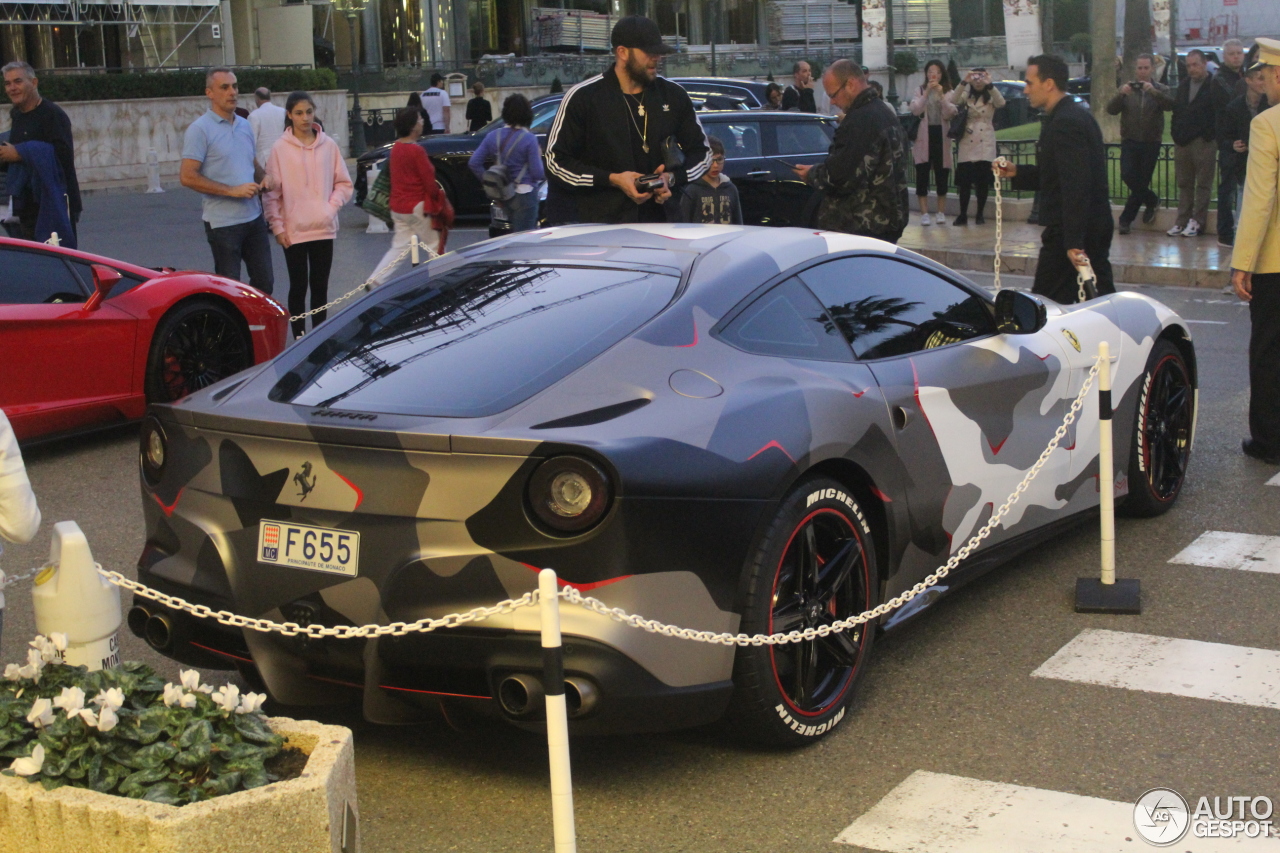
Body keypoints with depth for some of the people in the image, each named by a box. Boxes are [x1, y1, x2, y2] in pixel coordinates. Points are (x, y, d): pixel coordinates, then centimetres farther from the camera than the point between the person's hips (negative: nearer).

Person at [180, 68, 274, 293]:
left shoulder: (245, 126, 13)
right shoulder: (200, 129, -9)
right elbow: (188, 177, -15)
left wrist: (264, 181, 1)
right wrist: (232, 190, -19)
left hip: (254, 217, 6)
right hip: (223, 222, -6)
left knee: (264, 281, 10)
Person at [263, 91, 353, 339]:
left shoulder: (328, 146, 2)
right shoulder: (280, 149, -4)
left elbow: (343, 183, 9)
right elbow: (272, 192, -2)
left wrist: (332, 207, -6)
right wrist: (277, 227, -6)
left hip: (323, 228, 2)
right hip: (293, 230, -2)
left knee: (320, 285, 9)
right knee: (298, 286, 4)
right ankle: (299, 338, 11)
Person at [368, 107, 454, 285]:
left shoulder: (395, 147, 6)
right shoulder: (416, 150, -18)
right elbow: (429, 183, -17)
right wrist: (439, 198, 2)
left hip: (397, 207, 8)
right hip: (417, 208, -7)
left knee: (399, 247, 11)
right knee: (433, 245, 8)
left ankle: (376, 279, 1)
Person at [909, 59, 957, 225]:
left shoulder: (948, 92, 8)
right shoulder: (920, 91, 6)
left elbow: (950, 114, -6)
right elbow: (915, 109, -11)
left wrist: (941, 95, -16)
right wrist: (927, 92, -19)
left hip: (941, 136, 1)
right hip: (924, 136, -1)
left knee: (941, 175, 4)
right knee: (922, 175, -3)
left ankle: (941, 212, 12)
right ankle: (924, 213, 0)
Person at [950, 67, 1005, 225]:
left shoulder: (991, 97, 5)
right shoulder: (966, 96, 7)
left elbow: (1001, 102, -17)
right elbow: (954, 100, -14)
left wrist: (989, 85, -30)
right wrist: (964, 82, -27)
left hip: (985, 144, 0)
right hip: (967, 142, 0)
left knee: (983, 181, 1)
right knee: (964, 180, -2)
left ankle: (980, 214, 10)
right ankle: (963, 215, 4)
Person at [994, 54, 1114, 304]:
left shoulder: (1065, 123, -18)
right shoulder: (1078, 114, 15)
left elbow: (1075, 186, -25)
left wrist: (1073, 242, -28)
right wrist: (1018, 173, 12)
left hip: (1068, 232, -10)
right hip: (1097, 227, 10)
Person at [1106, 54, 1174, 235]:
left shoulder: (1160, 90, 6)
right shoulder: (1126, 89, 10)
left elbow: (1169, 105, -15)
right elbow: (1111, 109, -5)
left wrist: (1154, 92, -31)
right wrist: (1120, 94, -24)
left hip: (1151, 143, -1)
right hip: (1130, 141, 1)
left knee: (1142, 180, 1)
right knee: (1128, 175, -15)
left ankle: (1126, 219, 15)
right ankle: (1151, 200, 11)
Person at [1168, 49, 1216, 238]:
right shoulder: (1184, 84, 15)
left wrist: (1212, 135, -13)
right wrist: (1176, 134, 10)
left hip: (1203, 142, -6)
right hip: (1182, 142, 6)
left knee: (1202, 185, 0)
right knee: (1184, 184, 9)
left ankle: (1197, 221, 3)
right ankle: (1182, 221, 13)